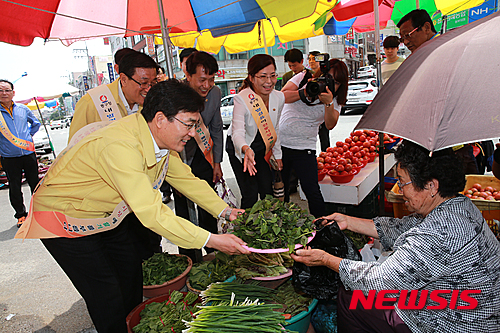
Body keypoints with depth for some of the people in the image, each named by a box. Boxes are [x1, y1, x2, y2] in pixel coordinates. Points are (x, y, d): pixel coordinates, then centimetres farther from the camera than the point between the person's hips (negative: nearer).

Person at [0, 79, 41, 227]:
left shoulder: (23, 109, 6)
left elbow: (36, 123, 23)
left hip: (29, 153, 2)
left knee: (35, 184, 11)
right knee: (14, 187, 6)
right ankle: (21, 215, 21)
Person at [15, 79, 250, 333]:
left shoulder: (162, 140, -10)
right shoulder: (119, 146, -39)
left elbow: (186, 179, 1)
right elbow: (151, 213, -42)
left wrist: (224, 210, -8)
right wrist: (210, 240, -38)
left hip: (107, 215, 8)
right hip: (65, 221, -8)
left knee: (132, 280, 17)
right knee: (109, 302, -4)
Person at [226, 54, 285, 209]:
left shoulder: (279, 97, -9)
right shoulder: (242, 99, -27)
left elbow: (274, 129, 6)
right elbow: (238, 133, -36)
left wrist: (278, 155, 10)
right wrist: (246, 149, -57)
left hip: (261, 149, 5)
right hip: (240, 149, -5)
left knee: (268, 192, 5)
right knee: (250, 195, -13)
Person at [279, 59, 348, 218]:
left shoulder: (335, 99, 5)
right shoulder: (303, 78, 1)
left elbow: (330, 125, -9)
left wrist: (329, 103, -23)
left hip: (304, 148, 0)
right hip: (279, 143, 0)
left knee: (312, 191, -5)